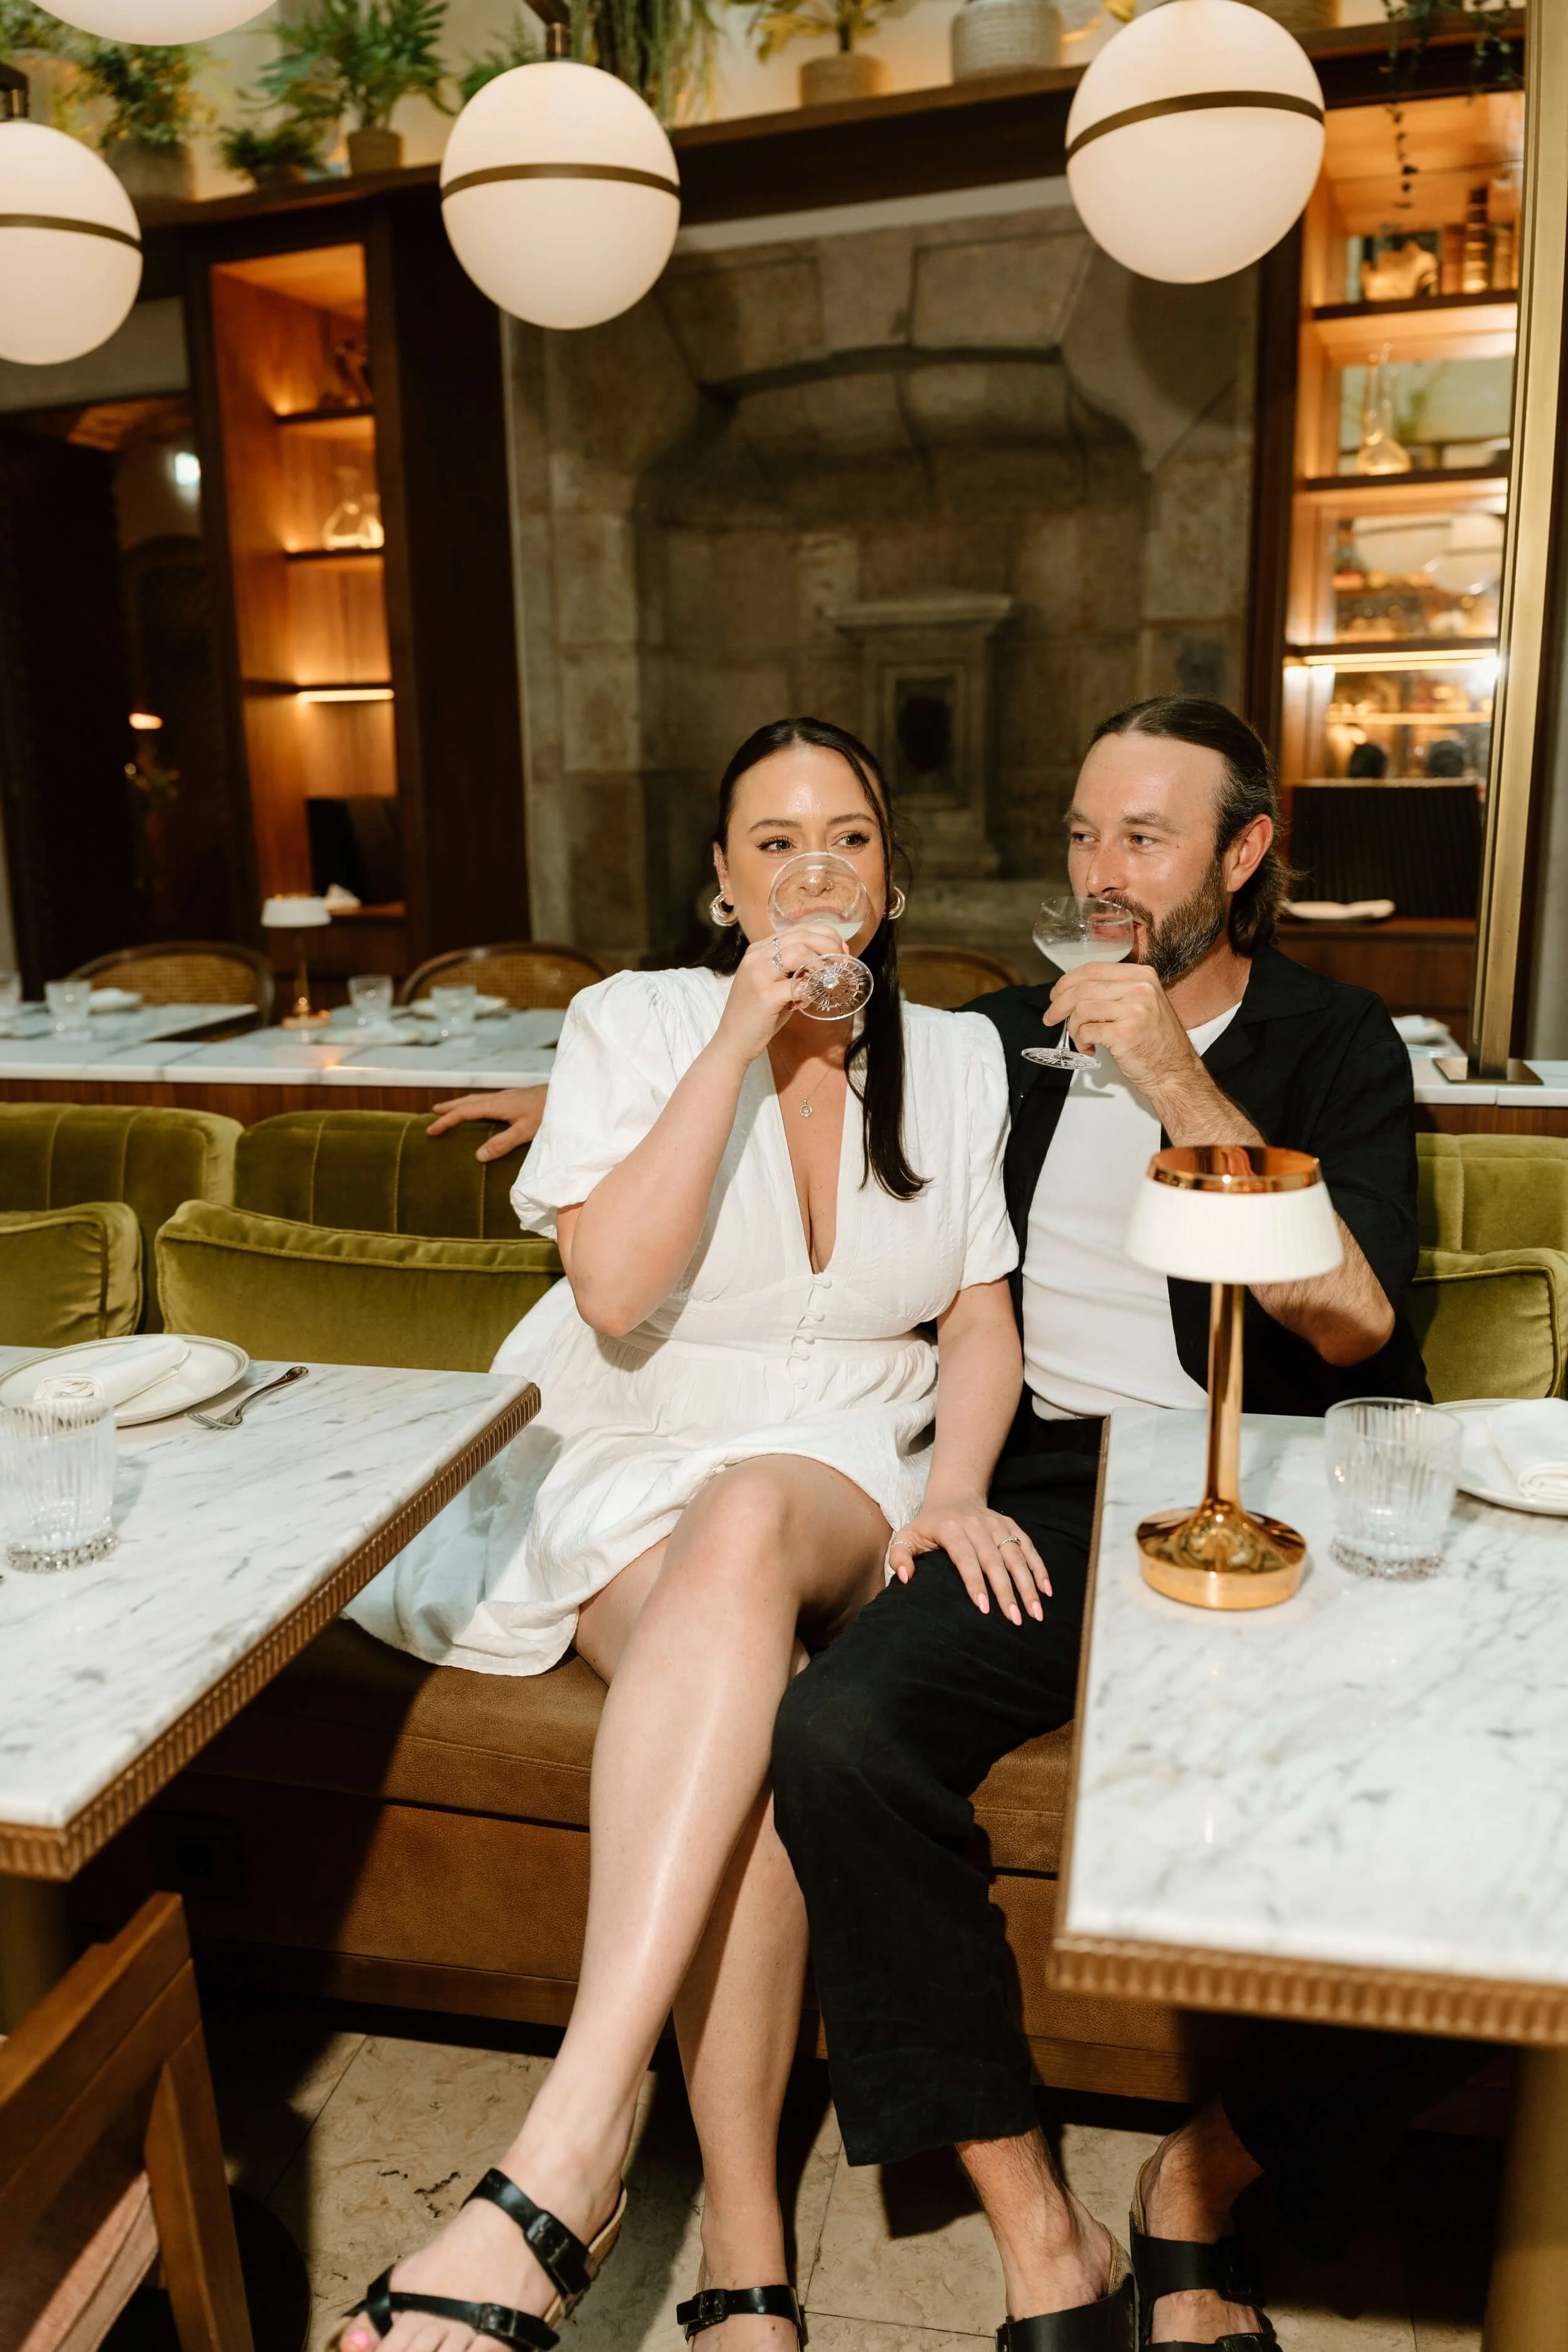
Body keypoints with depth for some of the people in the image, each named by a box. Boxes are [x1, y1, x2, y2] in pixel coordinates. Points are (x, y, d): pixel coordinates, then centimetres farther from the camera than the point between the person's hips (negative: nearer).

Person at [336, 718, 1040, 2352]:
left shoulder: (957, 1059, 9)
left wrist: (953, 1484, -11)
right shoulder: (635, 1022, 0)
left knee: (744, 1520, -38)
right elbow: (615, 1291, -13)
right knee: (739, 1677, -34)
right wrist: (743, 1042, -17)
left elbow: (982, 1320, 9)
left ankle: (562, 2160, -39)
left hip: (840, 1479, 1)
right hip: (624, 1465, 0)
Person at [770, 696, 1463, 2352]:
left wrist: (1180, 1080, -11)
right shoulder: (1009, 1039, 17)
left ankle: (1199, 2192, 3)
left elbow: (1352, 1319, -5)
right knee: (837, 1736, -27)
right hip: (1049, 1501, 1)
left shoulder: (1332, 1046, 10)